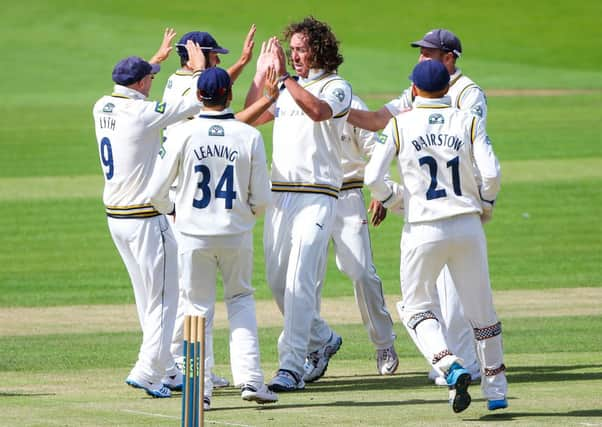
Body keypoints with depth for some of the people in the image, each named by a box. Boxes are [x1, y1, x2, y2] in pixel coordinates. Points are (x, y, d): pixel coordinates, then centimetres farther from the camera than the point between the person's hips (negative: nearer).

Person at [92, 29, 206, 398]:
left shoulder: (102, 107, 5)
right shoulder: (142, 113, -18)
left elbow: (130, 89, 28)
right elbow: (196, 102, -14)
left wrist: (158, 58, 38)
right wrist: (199, 68, 4)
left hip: (115, 216, 8)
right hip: (147, 219, -8)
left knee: (148, 299, 15)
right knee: (164, 297, -2)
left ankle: (168, 371, 19)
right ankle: (148, 371, -8)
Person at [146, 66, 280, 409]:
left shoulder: (183, 134, -8)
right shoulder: (250, 136, -6)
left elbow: (156, 192, -4)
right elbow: (262, 199, -4)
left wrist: (171, 210, 18)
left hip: (194, 235, 0)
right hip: (237, 235, 1)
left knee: (198, 307, 11)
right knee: (241, 300, 18)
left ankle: (201, 387, 6)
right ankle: (250, 378, 5)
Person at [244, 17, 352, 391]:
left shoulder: (337, 87, -4)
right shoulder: (289, 88, 18)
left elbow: (318, 110, -26)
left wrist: (283, 77, -26)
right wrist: (261, 74, 11)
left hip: (317, 196, -8)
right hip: (279, 193, 8)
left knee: (299, 281, -16)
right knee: (278, 280, 11)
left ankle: (292, 367, -18)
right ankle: (323, 339, 32)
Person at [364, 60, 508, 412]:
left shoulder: (399, 125, 0)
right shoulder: (469, 123, 2)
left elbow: (373, 177, -8)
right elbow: (491, 174, -9)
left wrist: (394, 199, 11)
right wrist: (485, 206, 9)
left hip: (423, 230, -2)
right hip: (468, 227, 2)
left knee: (418, 309, 13)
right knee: (481, 310, 14)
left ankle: (451, 367, -12)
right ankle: (496, 389, 18)